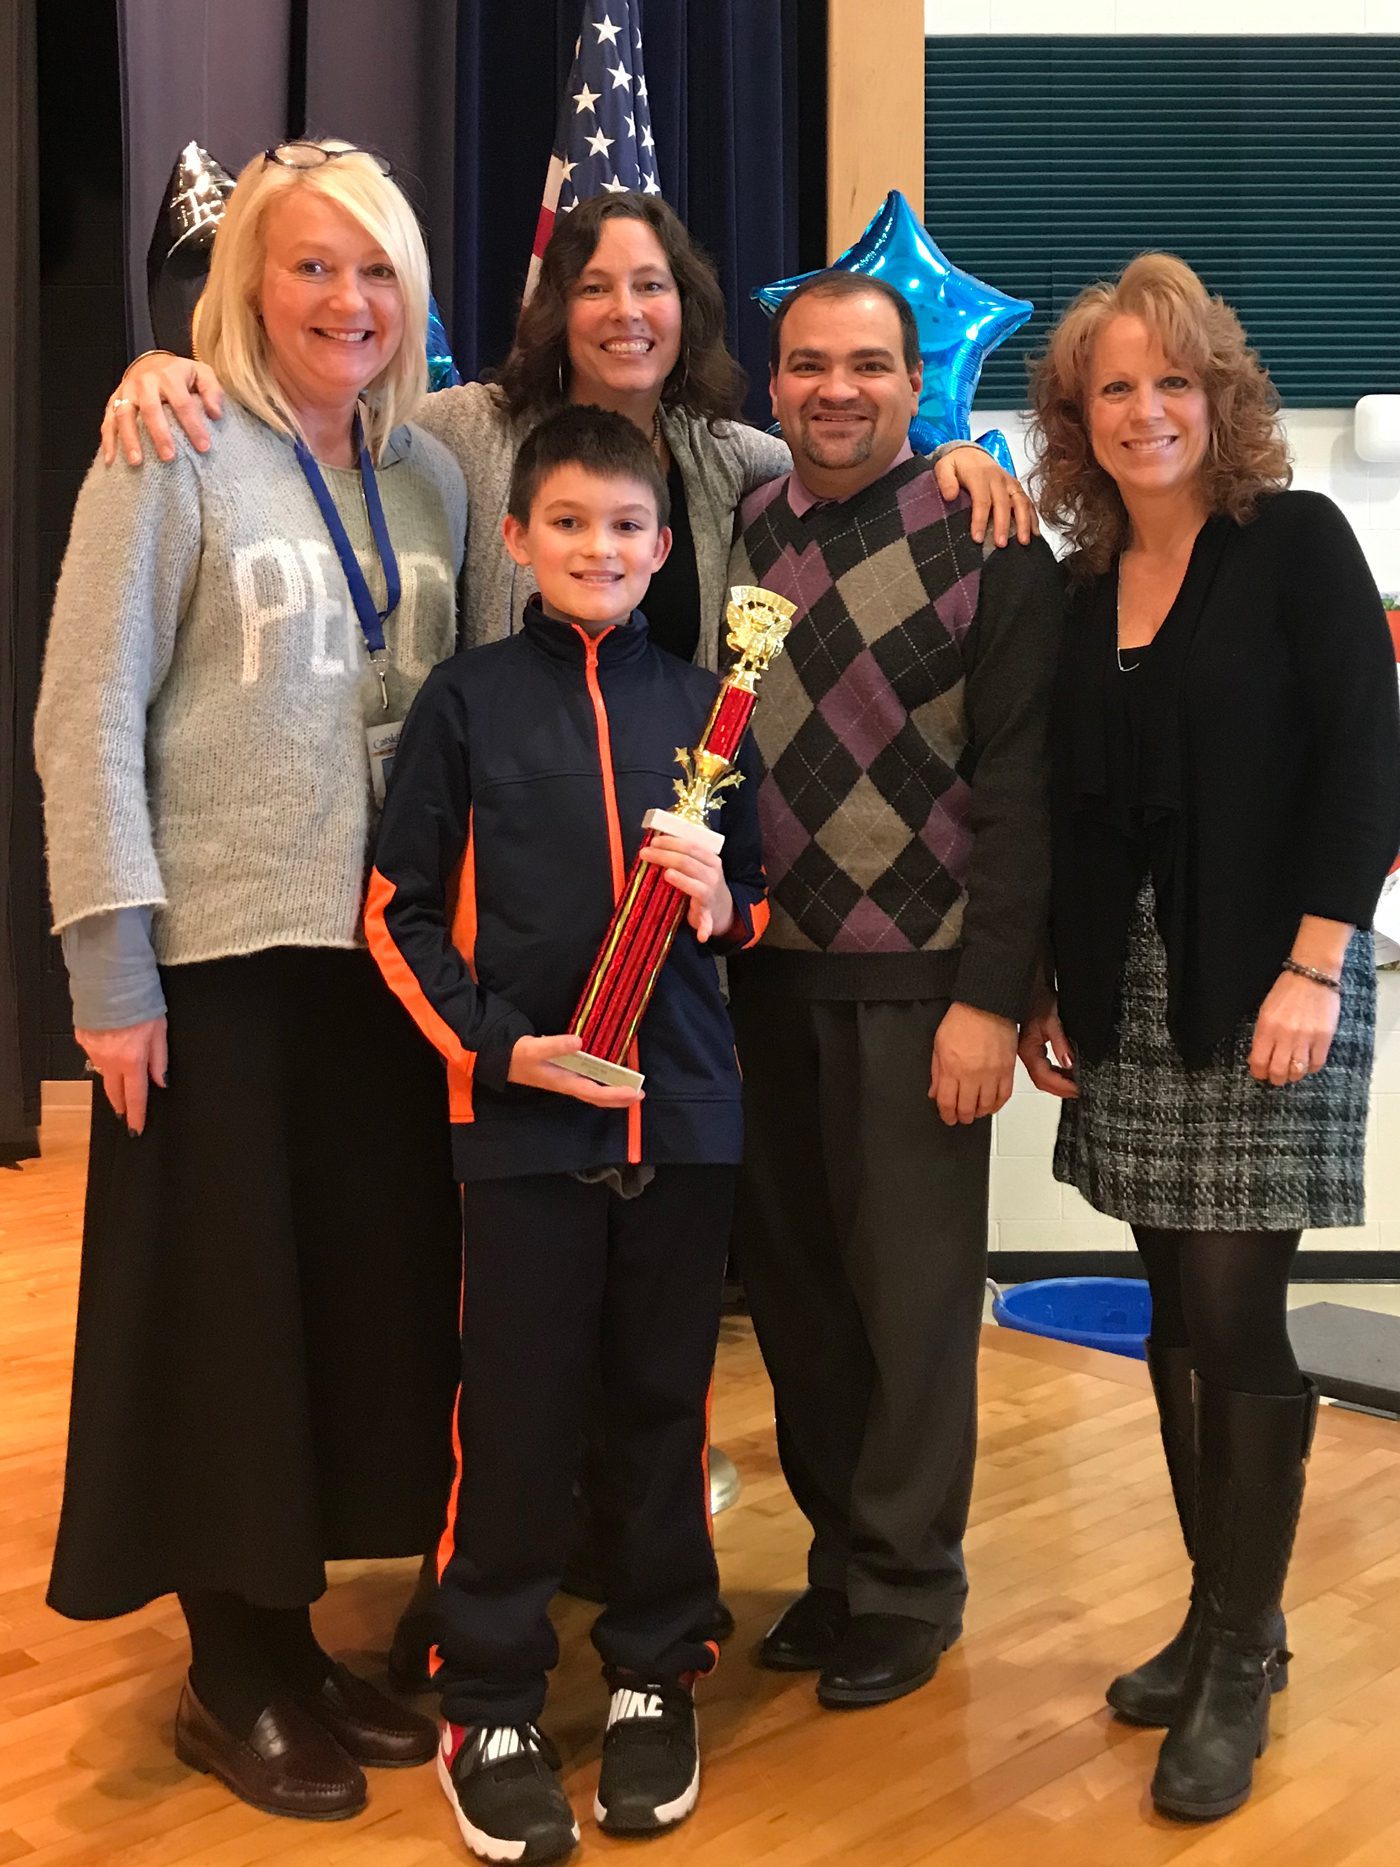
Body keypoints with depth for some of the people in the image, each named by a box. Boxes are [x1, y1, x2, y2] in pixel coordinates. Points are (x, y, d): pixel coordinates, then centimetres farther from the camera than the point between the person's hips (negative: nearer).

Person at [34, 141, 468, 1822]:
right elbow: (88, 719, -10)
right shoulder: (176, 457, -6)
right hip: (223, 954, -5)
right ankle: (233, 1673, 22)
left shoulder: (429, 476, 10)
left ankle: (291, 1638, 28)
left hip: (389, 950, 6)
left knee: (371, 1294, 10)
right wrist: (111, 968, -14)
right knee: (230, 1306, 4)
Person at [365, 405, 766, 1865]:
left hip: (683, 1110, 3)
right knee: (516, 1412, 3)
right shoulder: (467, 699, 1)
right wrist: (495, 1042, -11)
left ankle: (654, 1673, 29)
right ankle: (488, 1704, 20)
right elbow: (400, 913, 1)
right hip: (521, 1112, -2)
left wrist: (724, 904, -8)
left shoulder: (700, 704, 8)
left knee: (664, 1402, 11)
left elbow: (762, 901, 15)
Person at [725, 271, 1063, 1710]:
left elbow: (1018, 784, -8)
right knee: (790, 1279, 10)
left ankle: (904, 1582, 24)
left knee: (912, 1291, 5)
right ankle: (837, 1550, 29)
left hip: (914, 982, -4)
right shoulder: (729, 539, 8)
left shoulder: (985, 549, -4)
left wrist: (989, 997, -13)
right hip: (759, 973, 4)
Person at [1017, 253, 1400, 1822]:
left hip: (1269, 984, -5)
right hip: (1133, 999, 5)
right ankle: (1217, 1616, 25)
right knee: (1176, 1313, 10)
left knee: (1234, 1314, -5)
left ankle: (1242, 1663, 11)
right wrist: (1050, 988, 9)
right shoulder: (1080, 592, 11)